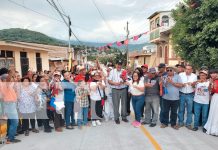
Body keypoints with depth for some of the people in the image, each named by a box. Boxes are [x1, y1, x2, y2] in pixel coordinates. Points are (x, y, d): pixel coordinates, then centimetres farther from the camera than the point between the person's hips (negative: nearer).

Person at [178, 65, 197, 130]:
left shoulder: (194, 76, 3)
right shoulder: (181, 74, 0)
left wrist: (192, 84, -18)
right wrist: (182, 85, -18)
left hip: (190, 95, 1)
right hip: (181, 94, 0)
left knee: (189, 110, 6)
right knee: (181, 109, 8)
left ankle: (188, 123, 18)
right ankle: (181, 122, 22)